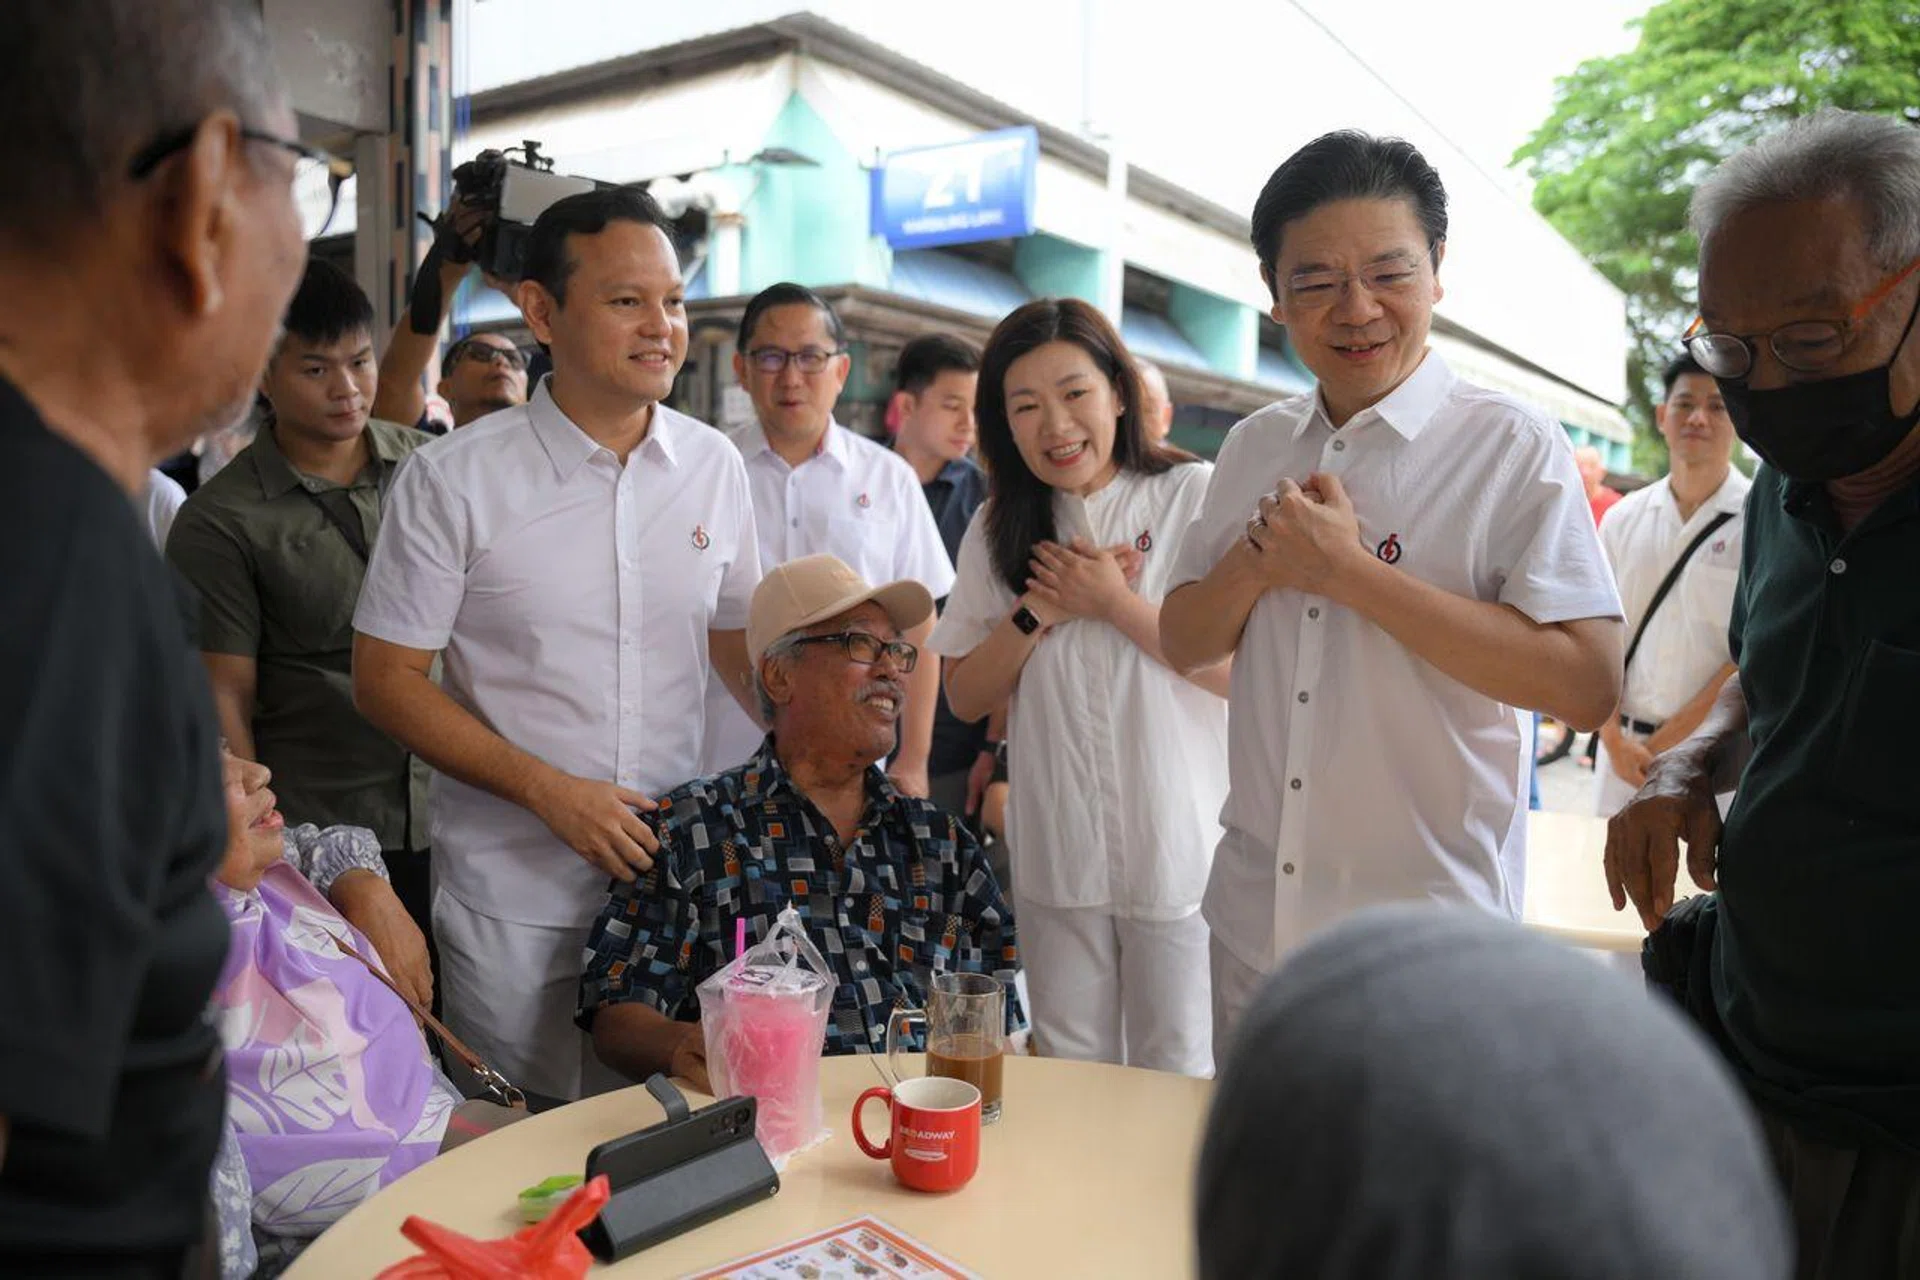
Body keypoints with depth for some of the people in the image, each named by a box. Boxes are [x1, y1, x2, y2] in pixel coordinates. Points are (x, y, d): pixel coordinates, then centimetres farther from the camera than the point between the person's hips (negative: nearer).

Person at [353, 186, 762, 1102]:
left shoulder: (714, 467, 2)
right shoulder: (454, 477, -9)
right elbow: (386, 679, -6)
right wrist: (548, 789, -16)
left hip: (680, 884, 3)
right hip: (513, 903, -3)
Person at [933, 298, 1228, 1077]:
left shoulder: (1196, 498, -7)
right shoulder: (998, 531, 6)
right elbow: (965, 696, 5)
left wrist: (1116, 603, -16)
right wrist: (1038, 612, -10)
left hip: (1178, 845, -3)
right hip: (1055, 850, 3)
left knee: (1177, 1080, 11)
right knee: (1070, 1077, 17)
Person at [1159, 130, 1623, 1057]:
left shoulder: (1514, 449, -10)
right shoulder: (1254, 447, 6)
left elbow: (1588, 686, -20)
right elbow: (1184, 642, 8)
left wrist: (1348, 571, -21)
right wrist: (1256, 562, -13)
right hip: (1253, 921, 5)